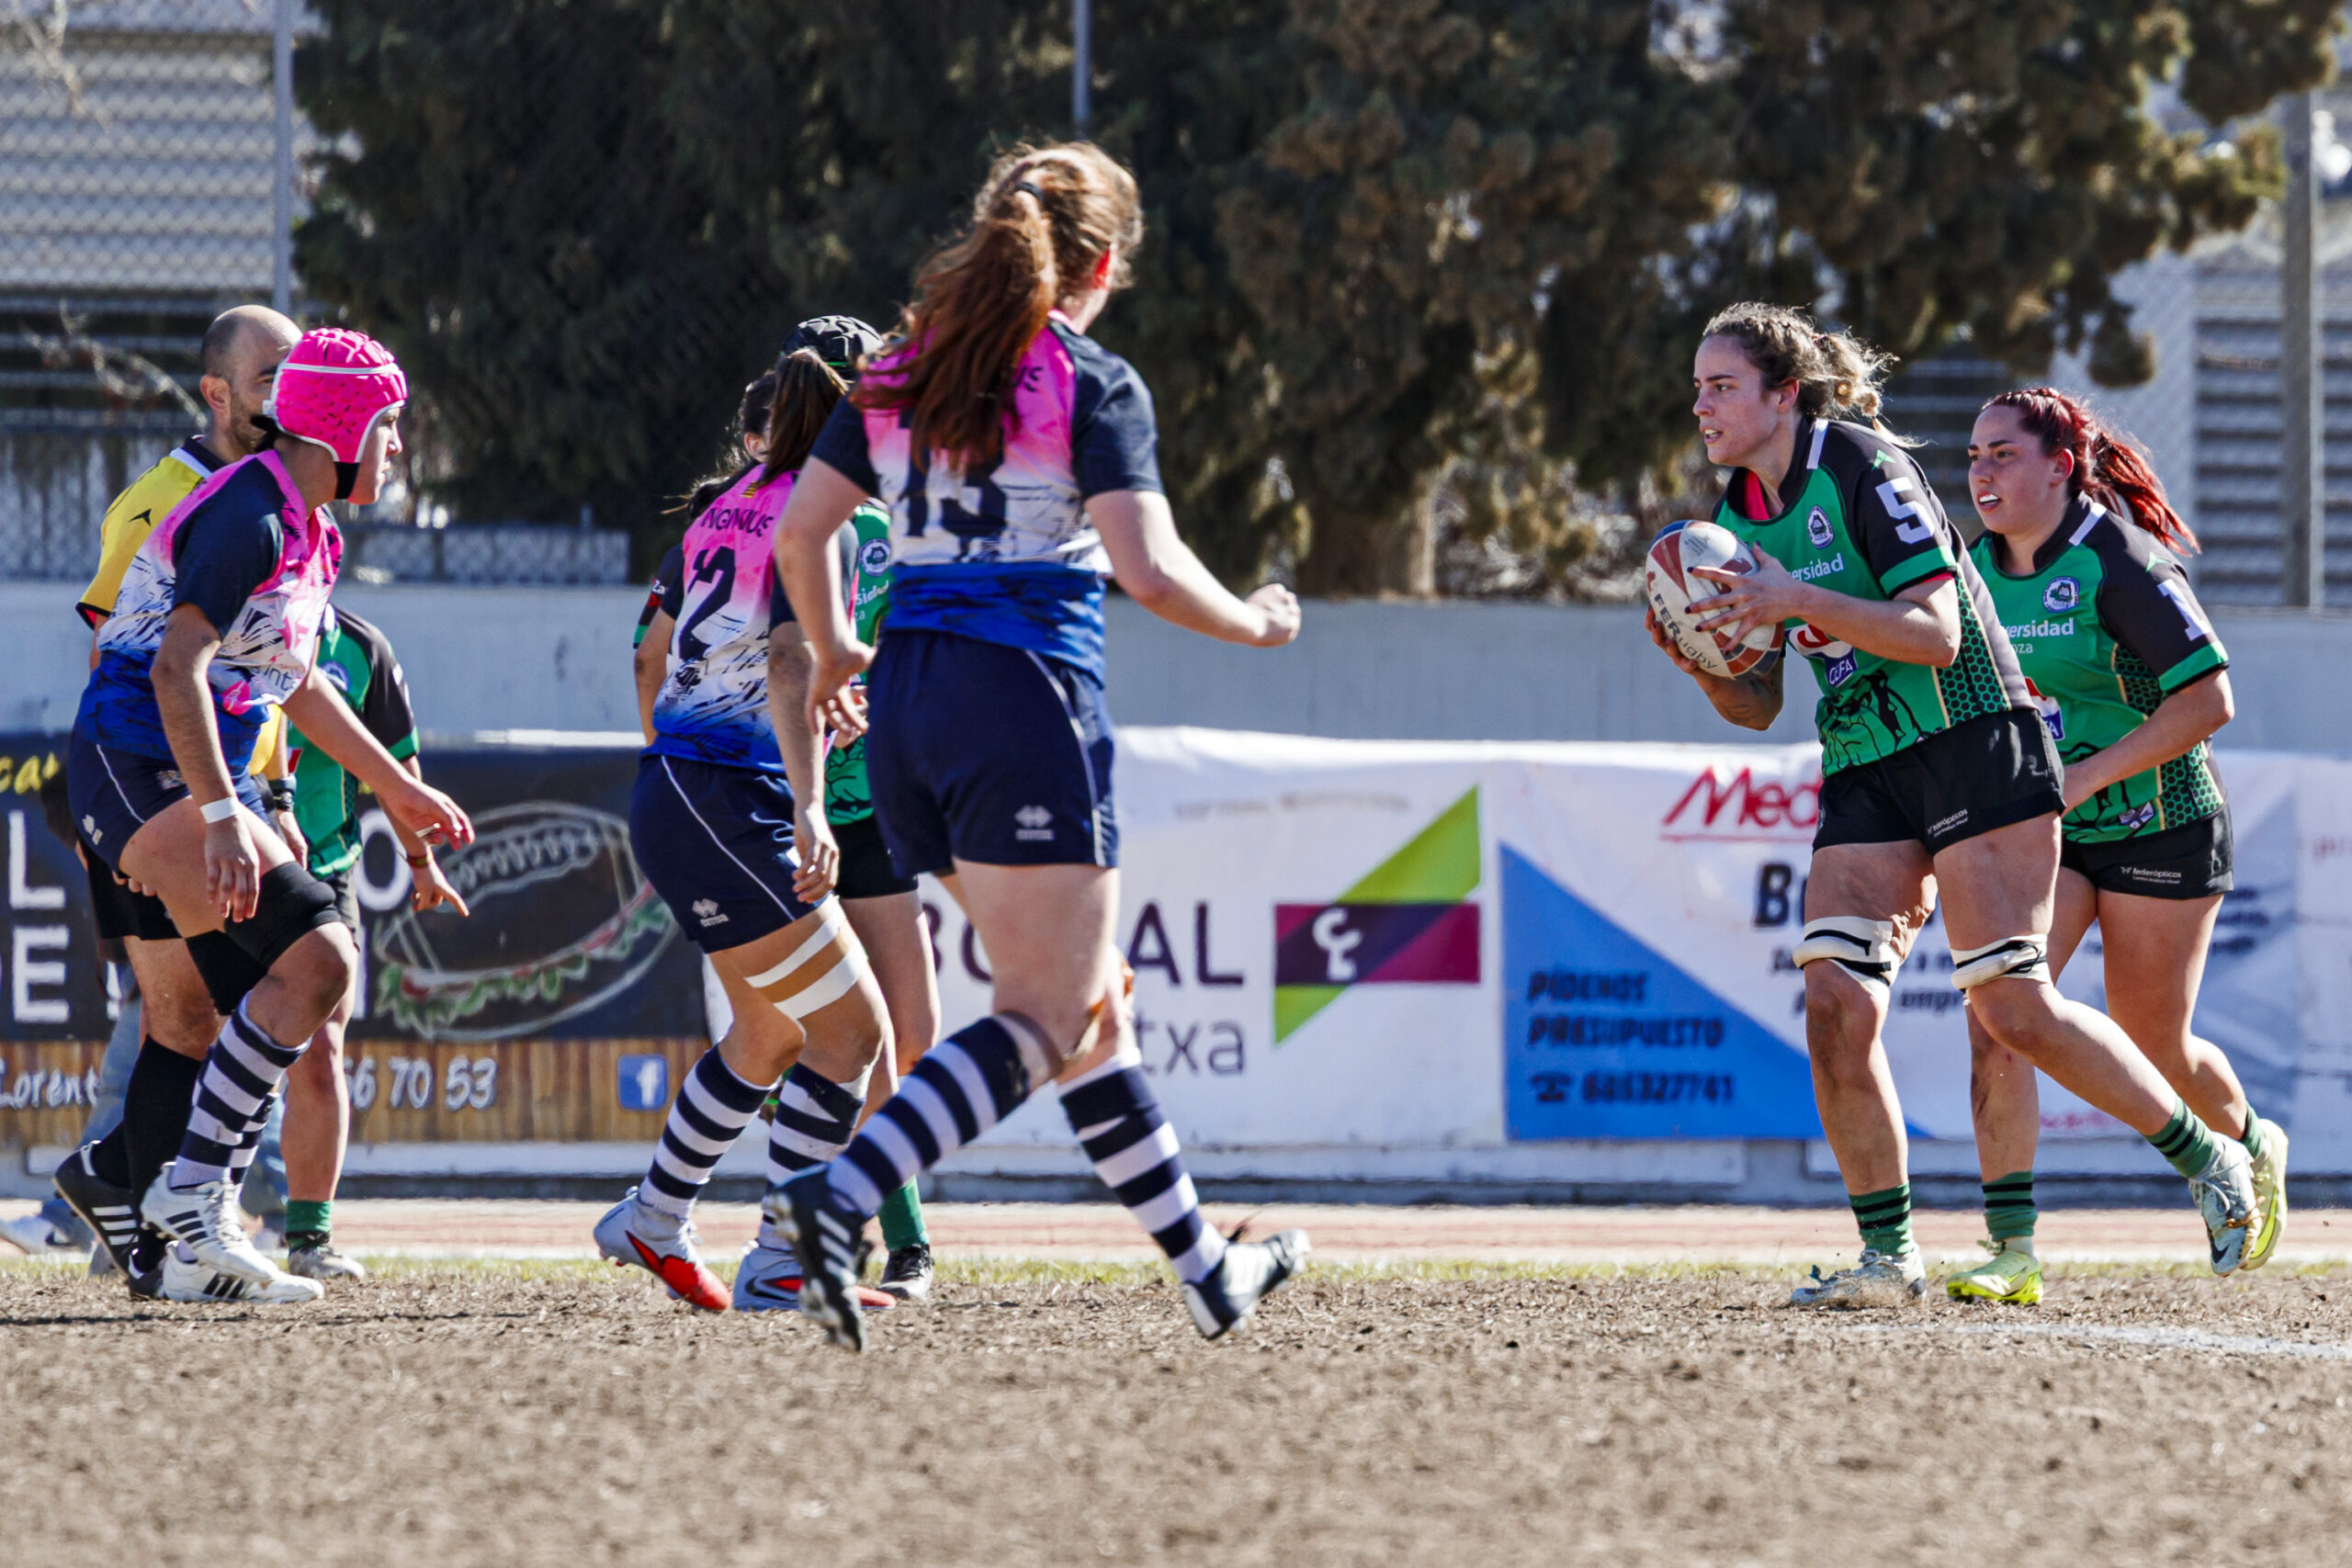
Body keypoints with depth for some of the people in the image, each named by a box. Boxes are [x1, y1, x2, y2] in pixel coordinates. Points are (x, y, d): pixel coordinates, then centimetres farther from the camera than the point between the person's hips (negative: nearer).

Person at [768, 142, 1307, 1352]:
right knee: (1044, 1024, -5)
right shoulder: (1093, 384, -6)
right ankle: (838, 1196, -26)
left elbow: (800, 532, 12)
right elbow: (1148, 572, -14)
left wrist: (834, 655, 29)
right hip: (1027, 701, -7)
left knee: (1091, 1002, 16)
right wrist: (1255, 623, 4)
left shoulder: (900, 373, 12)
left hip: (908, 706, 7)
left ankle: (1203, 1272, 23)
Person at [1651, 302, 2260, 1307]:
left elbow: (1937, 632, -21)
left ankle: (2207, 1158, 6)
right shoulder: (1735, 520, 9)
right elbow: (1758, 706, 15)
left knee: (2013, 1009, -13)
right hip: (1865, 777, 7)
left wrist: (1802, 600, -28)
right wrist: (1703, 666, -6)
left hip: (1976, 745, -7)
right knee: (1835, 1002, -11)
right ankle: (1888, 1257, -5)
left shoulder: (1861, 470, -13)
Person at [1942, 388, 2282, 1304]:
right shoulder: (1982, 568, 1)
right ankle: (2011, 1247, -19)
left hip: (2158, 829, -5)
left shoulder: (2118, 563, -19)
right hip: (2039, 831, 5)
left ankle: (2254, 1147, 42)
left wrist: (2084, 776, -25)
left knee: (2155, 1051, 8)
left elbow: (2208, 699, -22)